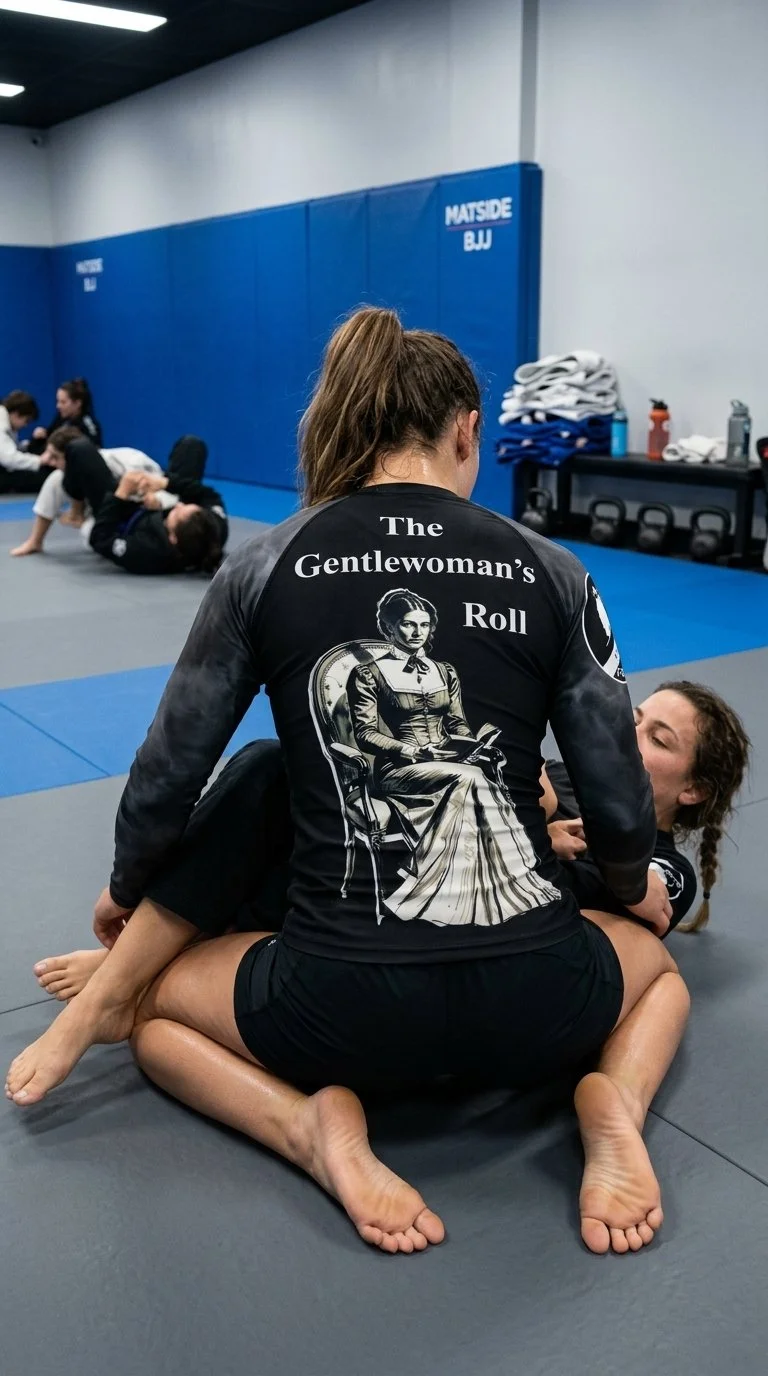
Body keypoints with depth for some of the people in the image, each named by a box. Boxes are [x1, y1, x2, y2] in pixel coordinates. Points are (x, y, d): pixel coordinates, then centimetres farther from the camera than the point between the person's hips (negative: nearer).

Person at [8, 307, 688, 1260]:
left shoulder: (264, 569, -1)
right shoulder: (551, 573, 0)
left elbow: (166, 778, 4)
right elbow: (619, 807, 1)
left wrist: (125, 892, 25)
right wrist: (636, 888, 25)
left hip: (345, 1008, -1)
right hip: (529, 1005, 2)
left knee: (148, 999, 28)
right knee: (653, 960, 36)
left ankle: (318, 1128, 1)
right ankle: (612, 1104, 3)